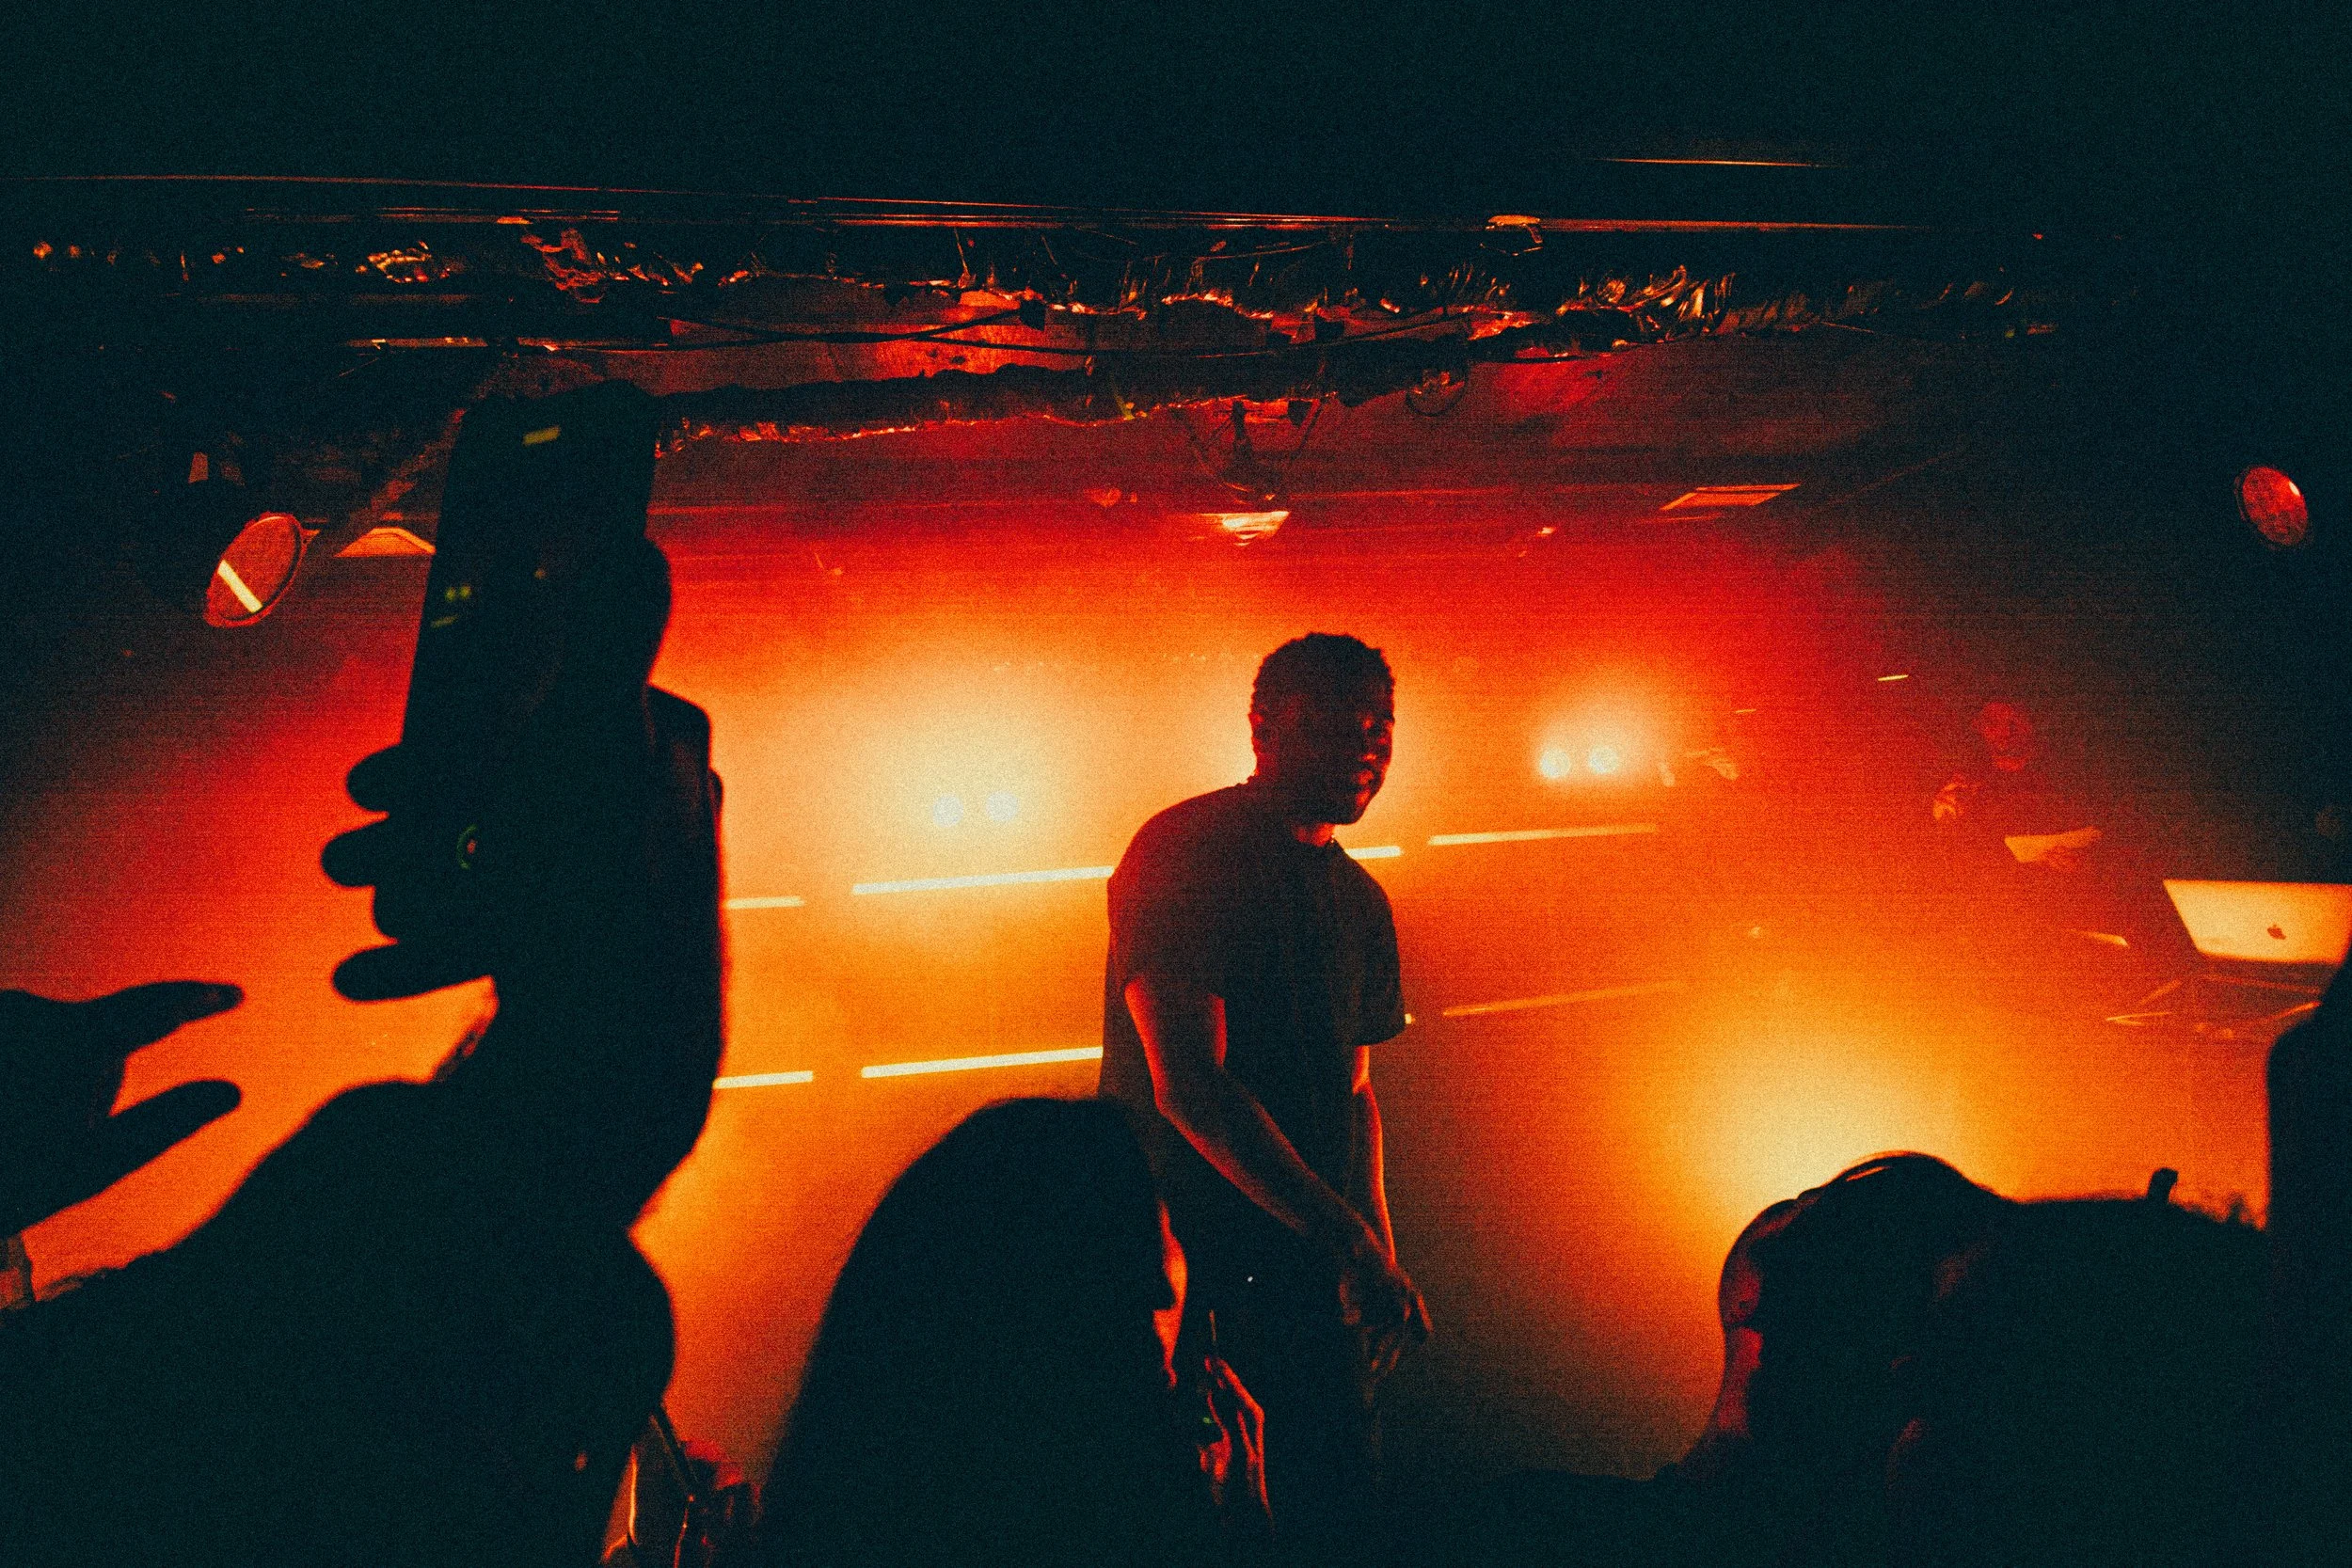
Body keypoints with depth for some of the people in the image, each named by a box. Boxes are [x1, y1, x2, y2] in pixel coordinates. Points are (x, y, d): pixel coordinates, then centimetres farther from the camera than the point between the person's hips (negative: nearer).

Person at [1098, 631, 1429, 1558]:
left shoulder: (1360, 900, 12)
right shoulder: (1183, 851, -13)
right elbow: (1188, 1086, -21)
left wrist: (1377, 1258, 7)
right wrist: (1350, 1242, -21)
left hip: (1310, 1261, 7)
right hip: (1181, 1252, -7)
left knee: (1344, 1500, 10)